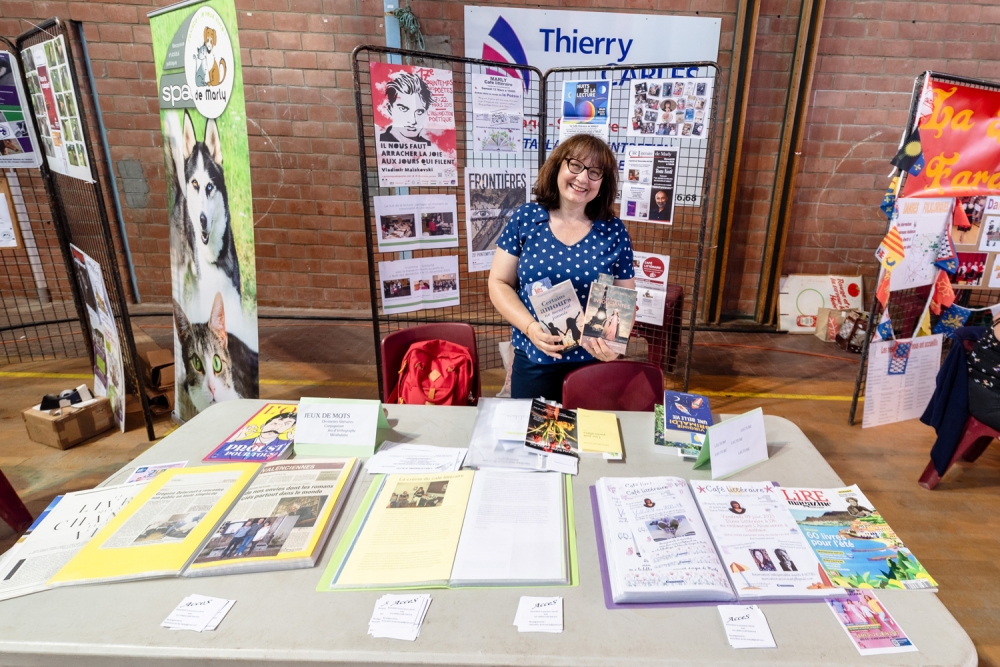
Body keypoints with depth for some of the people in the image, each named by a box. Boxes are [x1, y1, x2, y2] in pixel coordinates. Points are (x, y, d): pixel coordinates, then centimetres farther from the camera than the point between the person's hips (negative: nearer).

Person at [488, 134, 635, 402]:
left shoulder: (614, 232, -2)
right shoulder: (525, 219, -3)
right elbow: (499, 283, -2)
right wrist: (530, 327, -18)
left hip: (593, 362, 1)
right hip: (533, 360, 0)